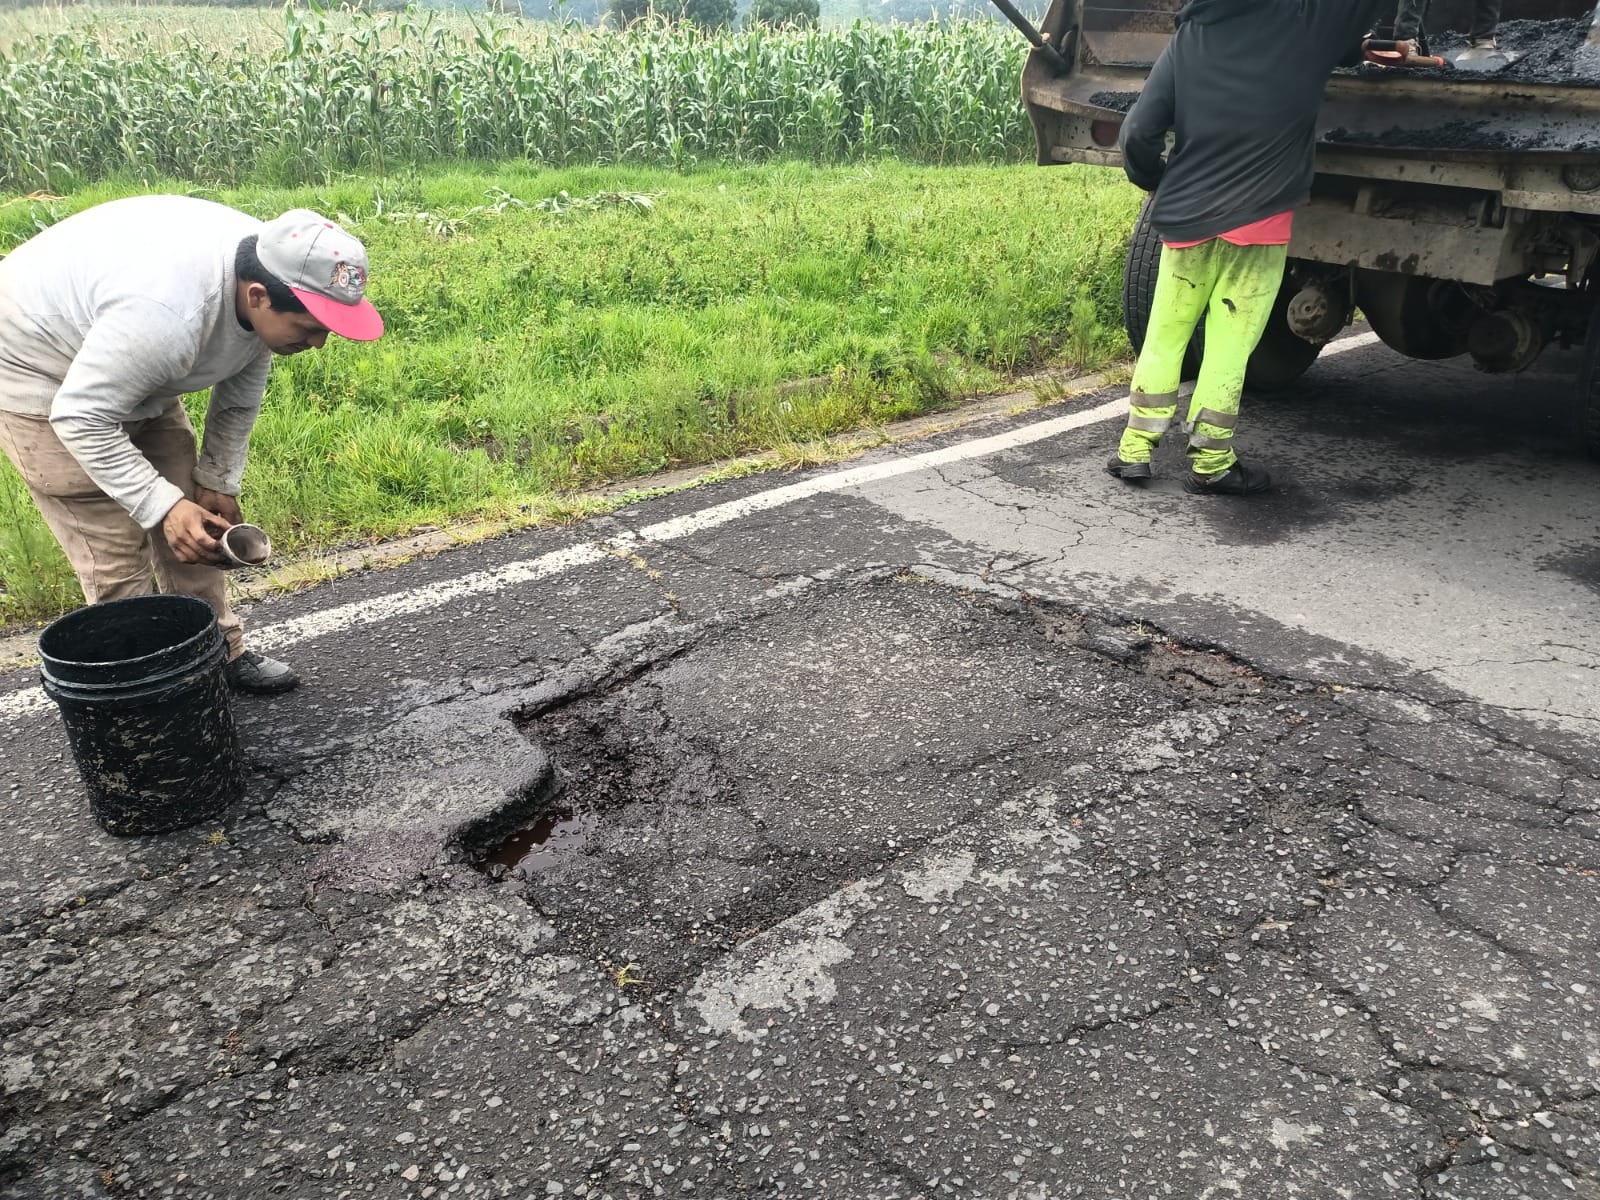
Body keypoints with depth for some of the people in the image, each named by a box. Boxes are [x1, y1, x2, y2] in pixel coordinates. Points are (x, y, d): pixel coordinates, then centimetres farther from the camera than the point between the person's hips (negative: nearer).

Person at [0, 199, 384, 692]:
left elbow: (238, 398, 0)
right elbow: (82, 418, -32)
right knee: (115, 555, -9)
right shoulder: (167, 313, -42)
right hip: (44, 379, -8)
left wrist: (218, 483, 1)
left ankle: (222, 656, 20)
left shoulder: (269, 274, -15)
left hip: (133, 370, 8)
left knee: (190, 517, 8)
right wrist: (162, 507, -33)